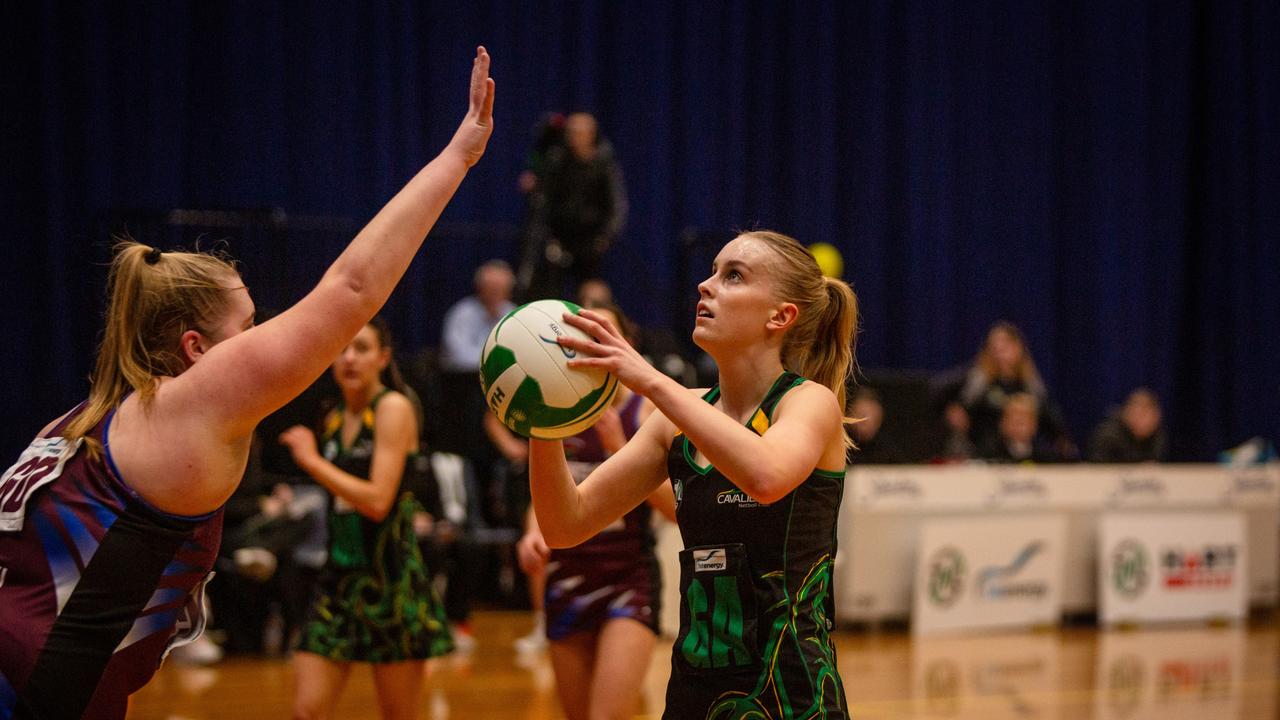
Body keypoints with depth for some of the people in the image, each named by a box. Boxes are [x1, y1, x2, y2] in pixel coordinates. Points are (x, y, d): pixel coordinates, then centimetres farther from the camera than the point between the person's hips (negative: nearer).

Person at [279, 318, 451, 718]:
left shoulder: (394, 407, -8)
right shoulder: (334, 419, 12)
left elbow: (377, 500, -18)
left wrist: (312, 460, -13)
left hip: (390, 579, -6)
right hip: (340, 576, 6)